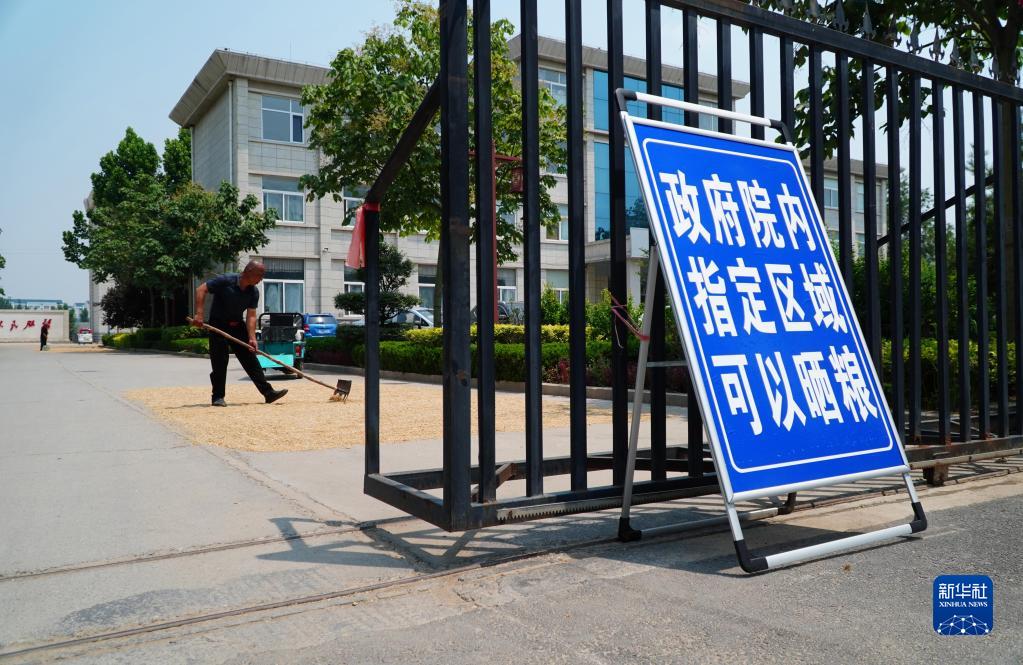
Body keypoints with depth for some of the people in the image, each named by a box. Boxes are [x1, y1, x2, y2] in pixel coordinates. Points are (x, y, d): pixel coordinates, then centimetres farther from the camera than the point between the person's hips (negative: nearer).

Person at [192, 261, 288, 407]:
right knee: (220, 362, -5)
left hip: (238, 326, 5)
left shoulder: (254, 292, -6)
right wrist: (199, 314, -28)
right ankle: (217, 397, 8)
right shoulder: (226, 281, -20)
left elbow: (251, 316, -10)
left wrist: (252, 338, -21)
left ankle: (268, 392, 0)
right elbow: (201, 289, -20)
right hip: (218, 325, -5)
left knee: (251, 359, 1)